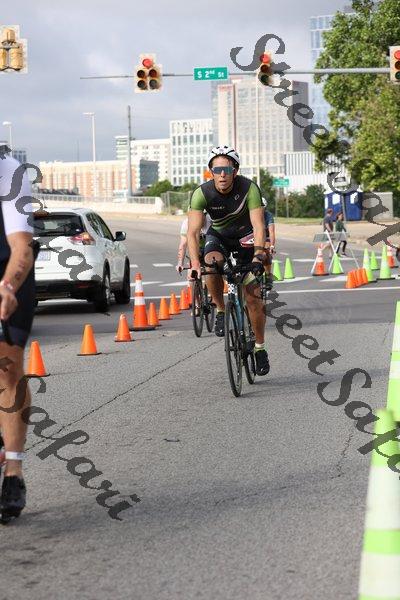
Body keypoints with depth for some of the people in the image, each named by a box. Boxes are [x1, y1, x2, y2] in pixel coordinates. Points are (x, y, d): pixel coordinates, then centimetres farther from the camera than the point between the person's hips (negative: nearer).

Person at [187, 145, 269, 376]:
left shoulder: (249, 188, -27)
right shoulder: (202, 193, -24)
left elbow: (259, 227, -32)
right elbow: (193, 232, -30)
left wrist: (258, 256, -48)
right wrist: (195, 263, -44)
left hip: (246, 237, -1)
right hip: (219, 236, 1)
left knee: (253, 296, -9)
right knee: (211, 264, -34)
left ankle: (260, 348, 8)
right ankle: (221, 311, -9)